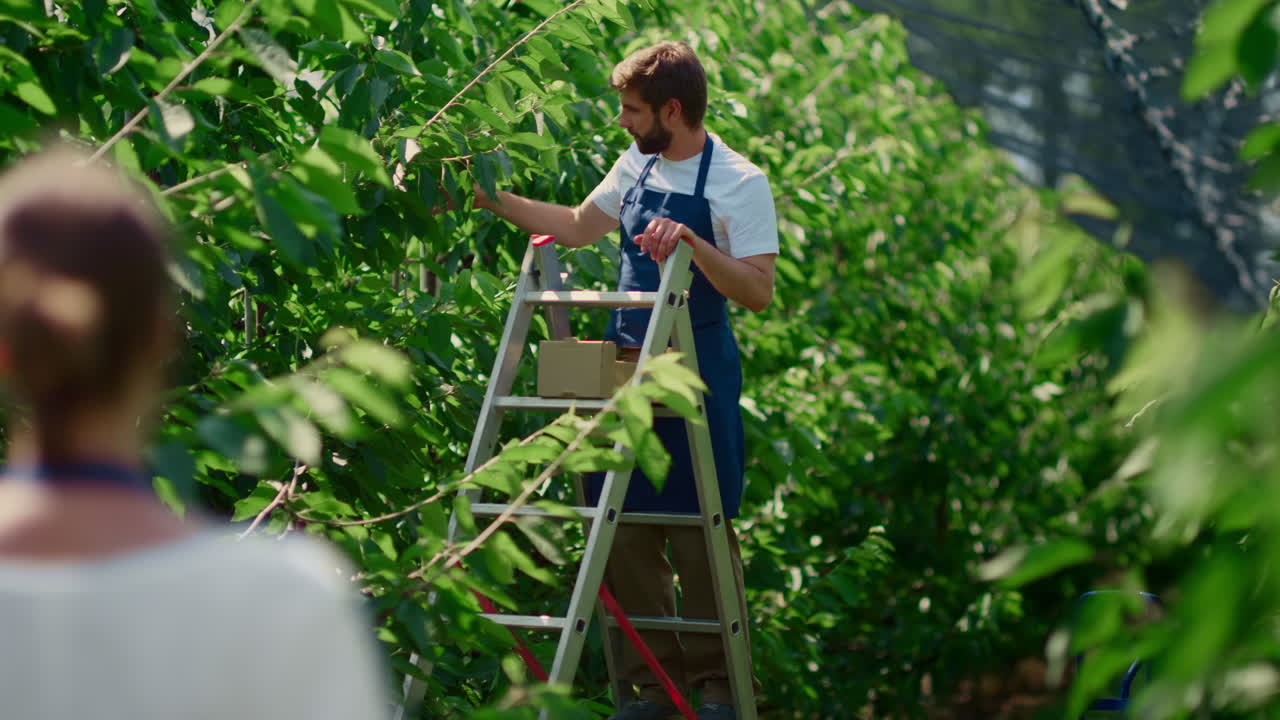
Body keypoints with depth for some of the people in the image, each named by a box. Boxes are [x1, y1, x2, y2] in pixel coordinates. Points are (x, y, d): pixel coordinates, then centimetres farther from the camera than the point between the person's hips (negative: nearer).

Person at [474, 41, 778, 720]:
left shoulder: (738, 182, -11)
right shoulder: (635, 166, 9)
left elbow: (757, 291, -17)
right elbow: (579, 226, 24)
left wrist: (693, 243, -30)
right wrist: (495, 201, 19)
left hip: (696, 373, -6)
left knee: (699, 533, -2)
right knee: (626, 529, 6)